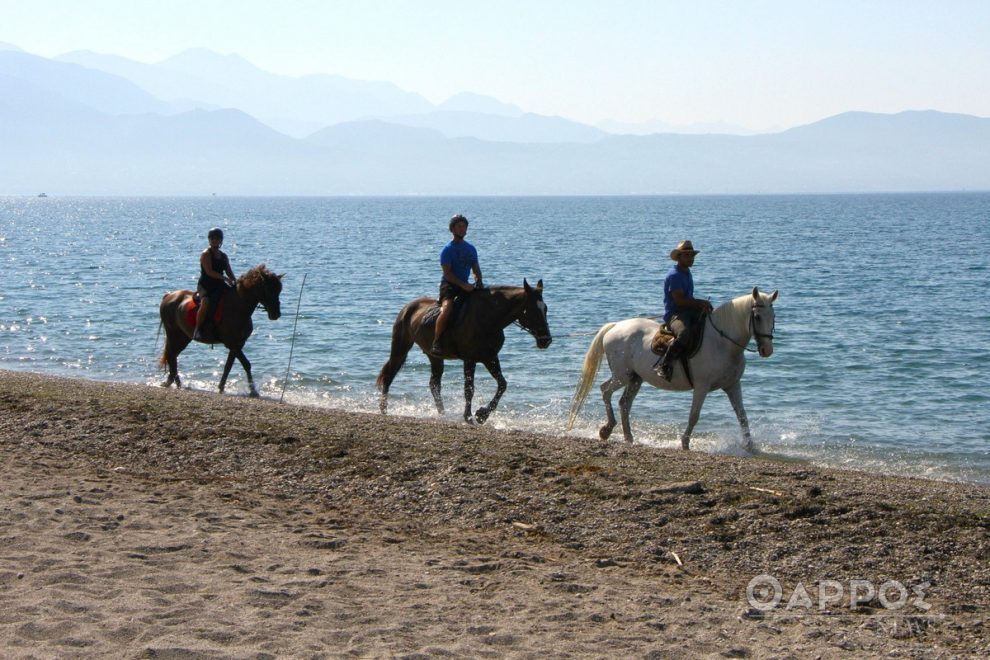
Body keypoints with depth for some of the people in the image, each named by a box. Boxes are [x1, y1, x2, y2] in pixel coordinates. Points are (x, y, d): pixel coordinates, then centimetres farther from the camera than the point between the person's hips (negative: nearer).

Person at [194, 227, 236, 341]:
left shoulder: (223, 256, 14)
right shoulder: (206, 254, -7)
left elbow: (229, 271, 12)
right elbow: (209, 272, -18)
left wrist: (235, 281, -8)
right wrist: (225, 278, -26)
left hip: (219, 285, 7)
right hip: (205, 285, -7)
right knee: (205, 303, -32)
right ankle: (197, 330, -25)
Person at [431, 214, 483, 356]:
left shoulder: (471, 249, 14)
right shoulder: (447, 250, -5)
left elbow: (476, 269, 17)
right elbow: (447, 273, -13)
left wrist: (478, 282, -4)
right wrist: (463, 285, -22)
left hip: (465, 286, 6)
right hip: (449, 285, -6)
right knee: (446, 310, -32)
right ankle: (435, 343, -28)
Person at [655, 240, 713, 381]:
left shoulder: (687, 273, 19)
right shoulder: (674, 275, -13)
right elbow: (679, 300, -20)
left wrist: (702, 304, 3)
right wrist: (702, 303, -15)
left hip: (689, 312, 10)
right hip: (674, 314, -10)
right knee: (684, 333, -40)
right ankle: (664, 365, -31)